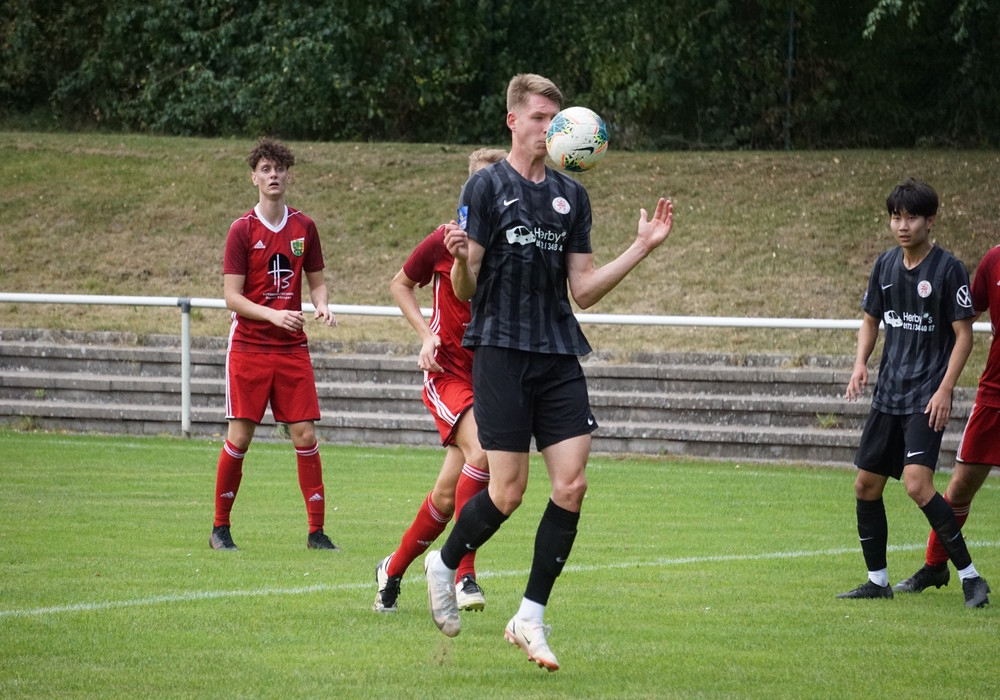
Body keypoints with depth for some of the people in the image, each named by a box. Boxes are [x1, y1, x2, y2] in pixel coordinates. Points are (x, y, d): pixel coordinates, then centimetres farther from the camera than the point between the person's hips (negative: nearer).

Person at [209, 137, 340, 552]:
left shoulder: (304, 227, 7)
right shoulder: (242, 230, -4)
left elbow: (315, 281, 16)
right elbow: (232, 297, -7)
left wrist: (322, 306, -7)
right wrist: (273, 315, -22)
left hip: (292, 348, 3)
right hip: (249, 347, -3)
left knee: (305, 435, -4)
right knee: (240, 436, -4)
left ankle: (316, 530, 1)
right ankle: (220, 527, 9)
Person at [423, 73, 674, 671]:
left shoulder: (572, 196, 13)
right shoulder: (487, 187, -1)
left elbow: (583, 289, 13)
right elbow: (465, 290, -4)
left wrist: (642, 248, 6)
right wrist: (461, 259, -26)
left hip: (559, 356, 5)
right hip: (501, 350, -5)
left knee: (572, 484, -7)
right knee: (508, 492, -8)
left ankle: (531, 617, 3)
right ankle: (444, 565, 21)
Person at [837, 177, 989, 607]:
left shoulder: (948, 269, -10)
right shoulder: (885, 265, 8)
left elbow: (964, 334, -10)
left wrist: (945, 390, -17)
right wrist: (861, 362, 2)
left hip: (927, 397, -7)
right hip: (888, 394, 7)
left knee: (916, 484, -21)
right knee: (866, 484, 7)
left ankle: (970, 577, -14)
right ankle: (877, 580, 20)